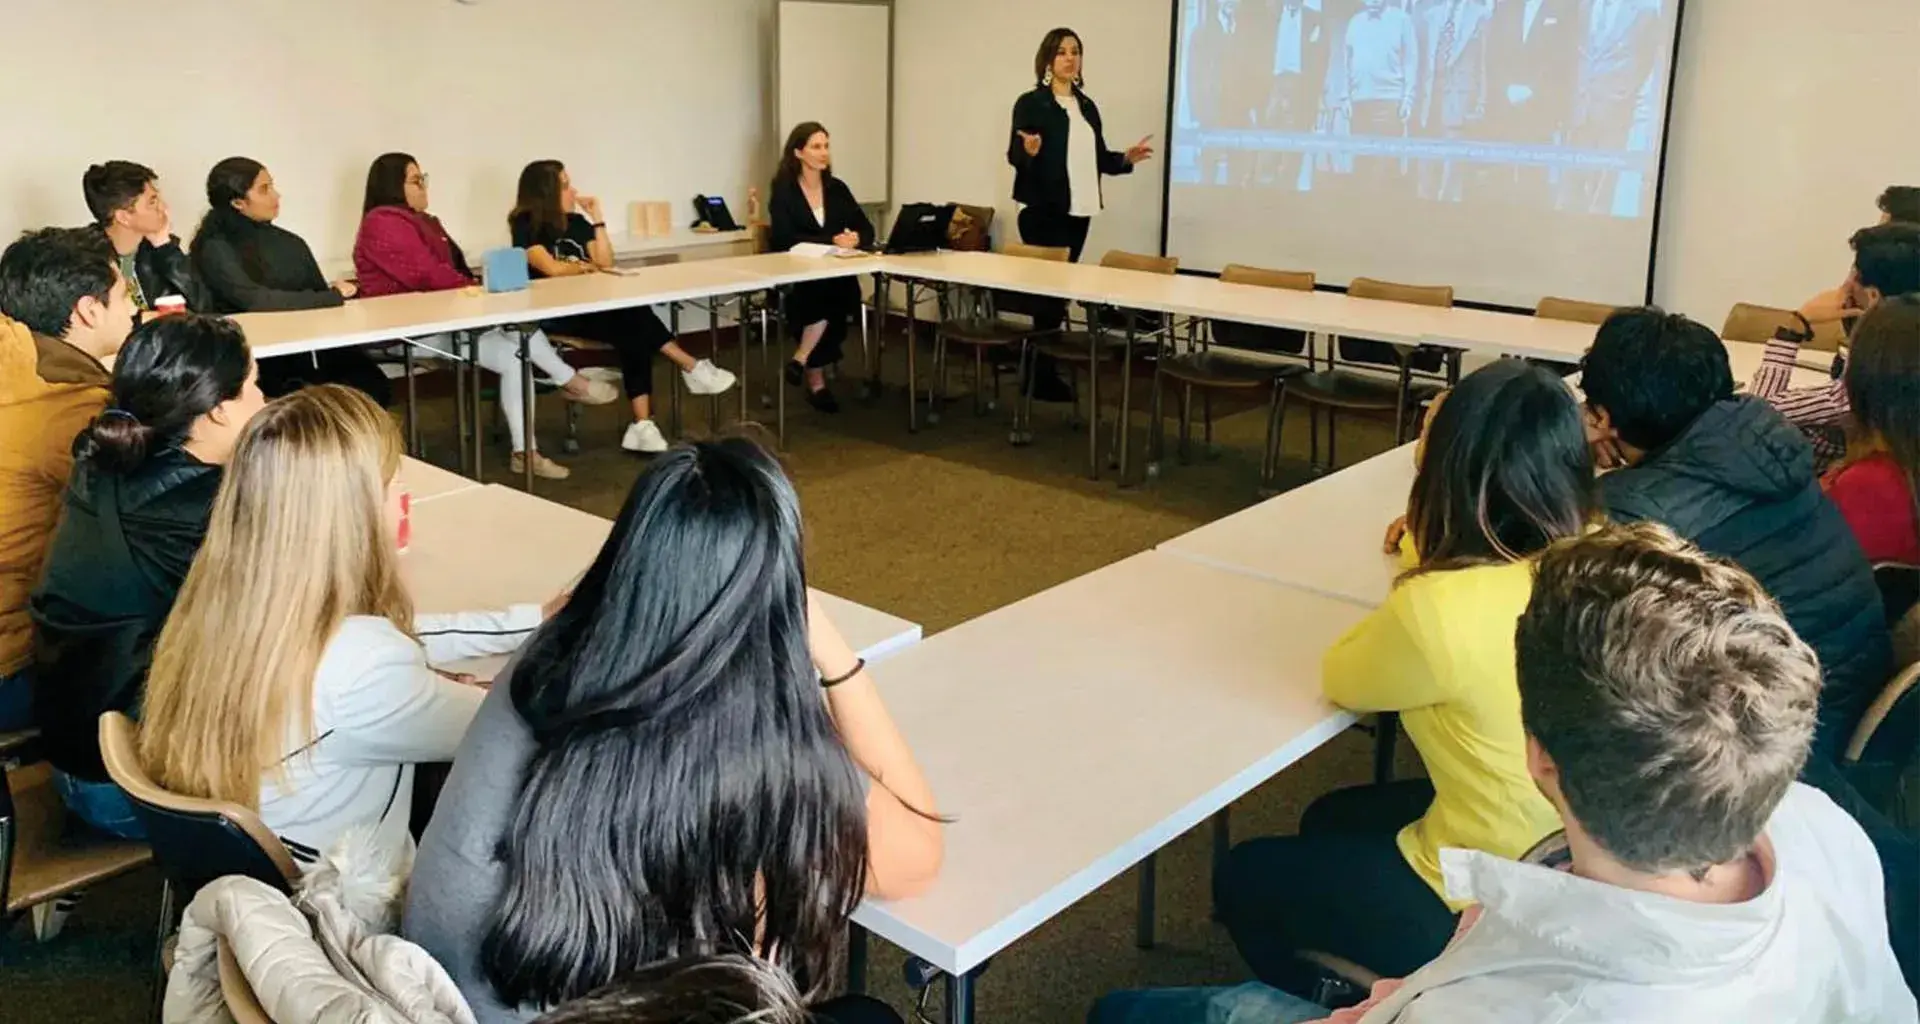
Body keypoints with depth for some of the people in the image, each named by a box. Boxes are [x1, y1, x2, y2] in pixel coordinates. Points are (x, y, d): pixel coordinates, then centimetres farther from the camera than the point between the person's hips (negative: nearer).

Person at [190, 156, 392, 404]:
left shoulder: (290, 243, 17)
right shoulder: (216, 250, -3)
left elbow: (319, 292, 15)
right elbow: (255, 300, -16)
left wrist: (338, 293, -10)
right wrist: (333, 297, -9)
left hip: (310, 345, 5)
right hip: (260, 356, -5)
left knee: (374, 385, -23)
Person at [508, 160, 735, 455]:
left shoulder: (576, 222, 14)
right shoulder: (526, 226, -5)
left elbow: (606, 263, 7)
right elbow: (551, 269, -18)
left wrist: (597, 219, 2)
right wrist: (587, 267, -1)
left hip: (587, 307, 6)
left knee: (633, 331, -25)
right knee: (634, 317, -28)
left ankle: (642, 425, -32)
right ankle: (691, 368, -16)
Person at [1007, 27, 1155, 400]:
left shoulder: (1087, 106, 13)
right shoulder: (1030, 103, -5)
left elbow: (1096, 158, 17)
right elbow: (1014, 156, -7)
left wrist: (1126, 159, 1)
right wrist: (1030, 151, -28)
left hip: (1079, 210, 6)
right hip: (1044, 210, -6)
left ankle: (1043, 368, 16)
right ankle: (1043, 376, 0)